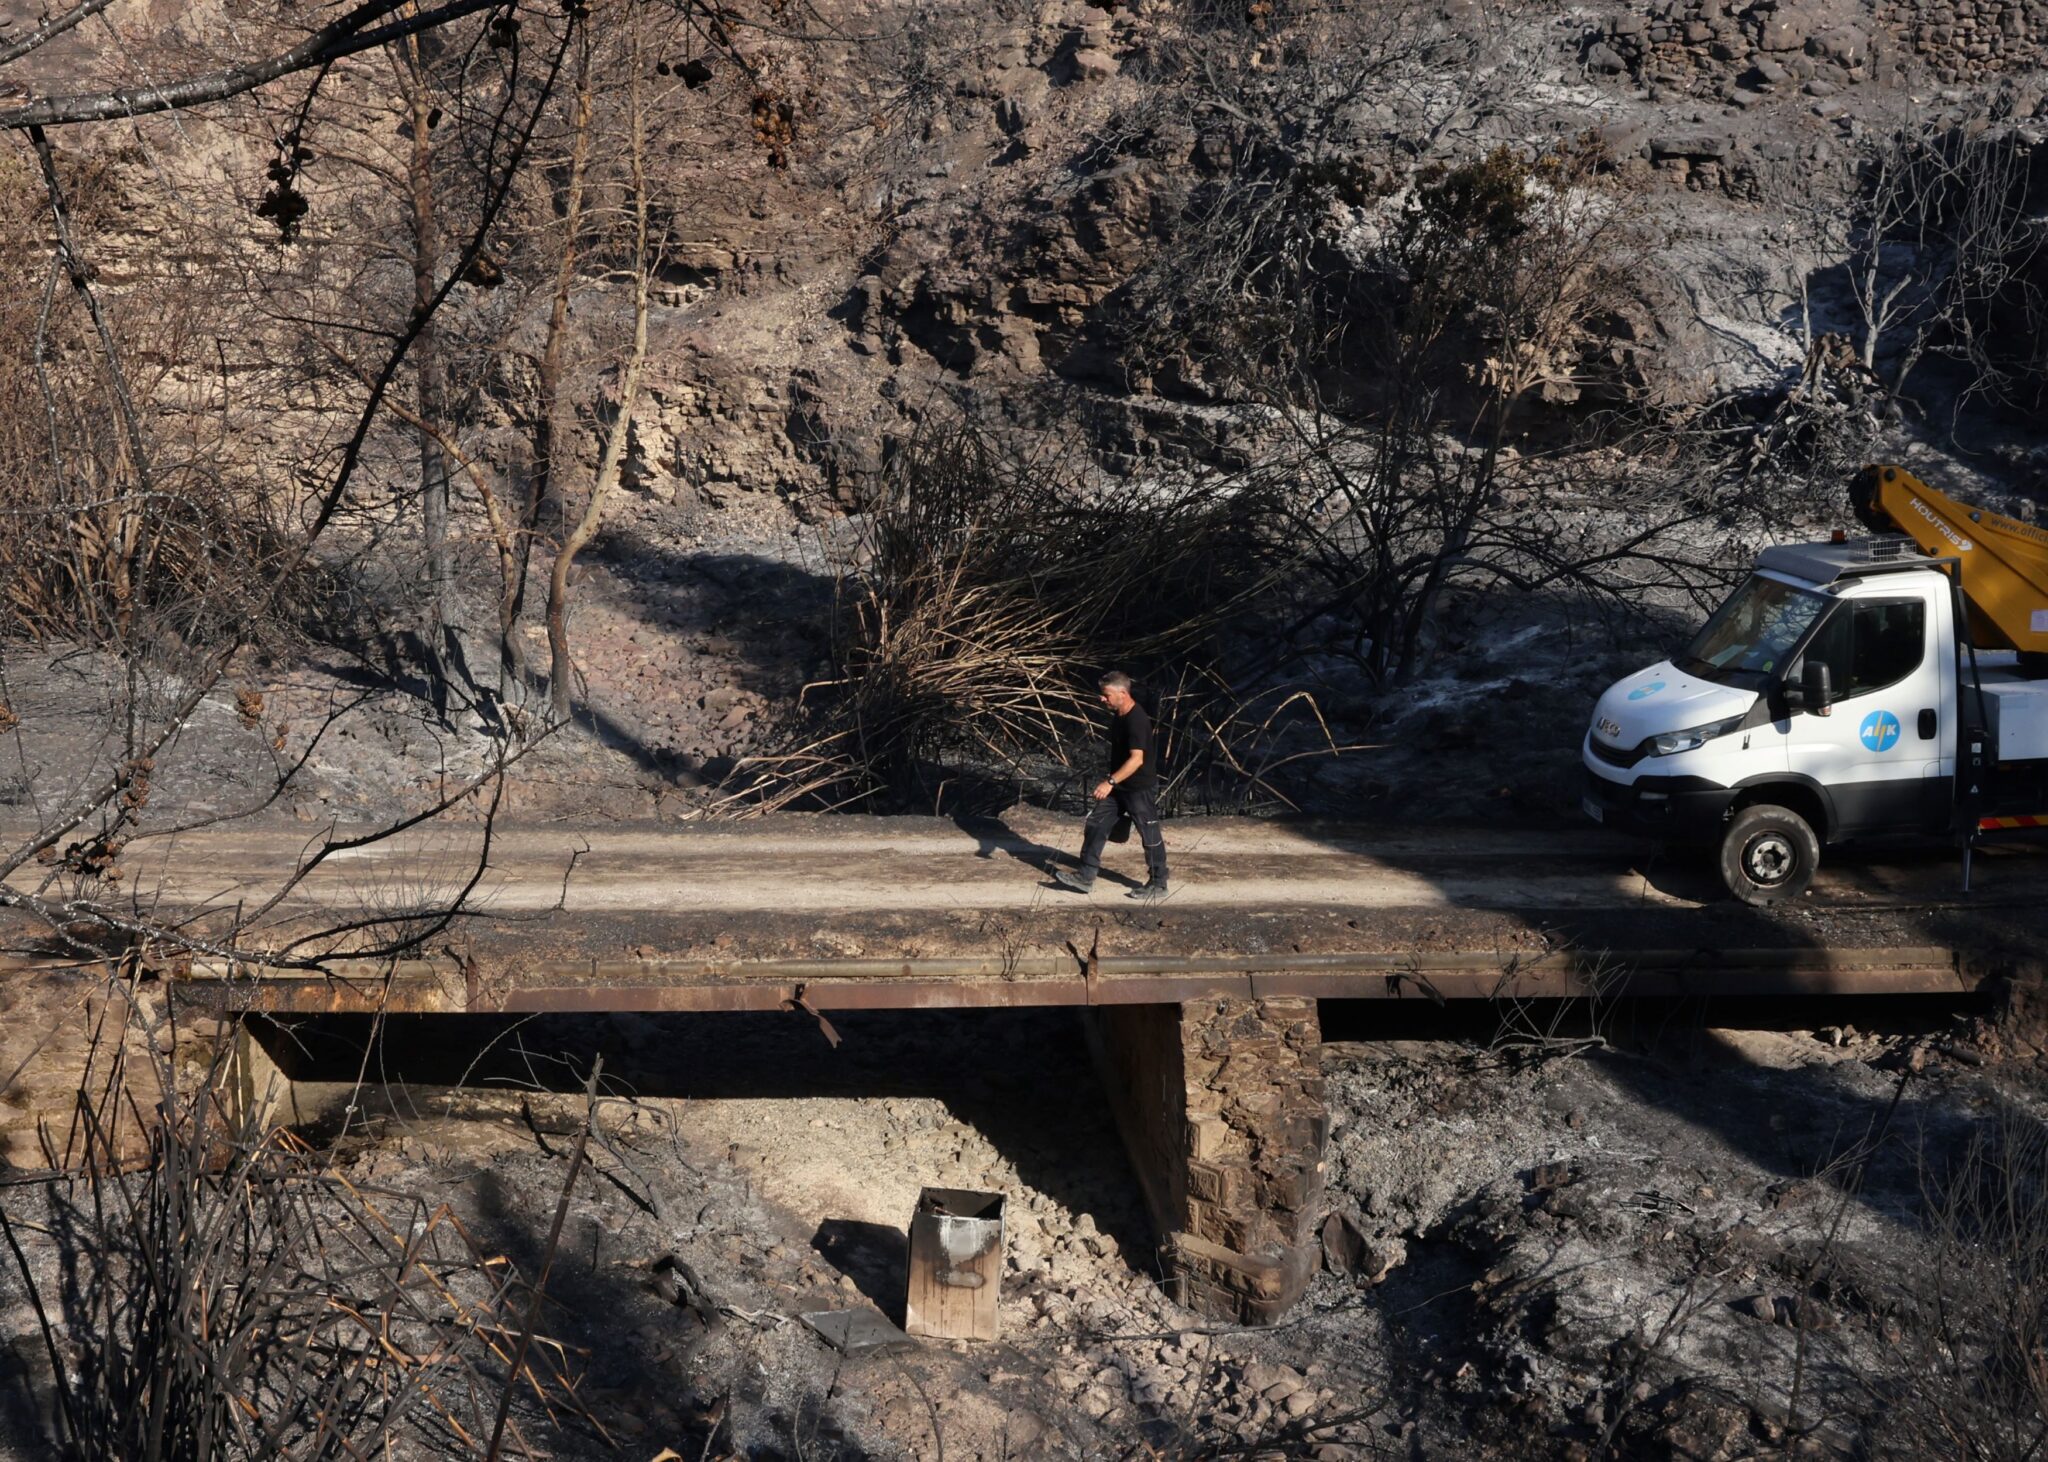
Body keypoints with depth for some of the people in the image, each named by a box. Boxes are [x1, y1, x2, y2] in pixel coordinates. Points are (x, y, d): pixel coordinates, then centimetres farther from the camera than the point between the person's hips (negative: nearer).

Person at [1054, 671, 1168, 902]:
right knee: (1095, 824, 9)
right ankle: (1085, 876, 16)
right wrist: (1110, 781, 22)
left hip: (1141, 788, -10)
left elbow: (1137, 759, -31)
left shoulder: (1137, 720, -25)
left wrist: (1110, 781, -35)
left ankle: (1158, 885, 16)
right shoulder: (1117, 715, 5)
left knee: (1150, 837, 3)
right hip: (1119, 786, 10)